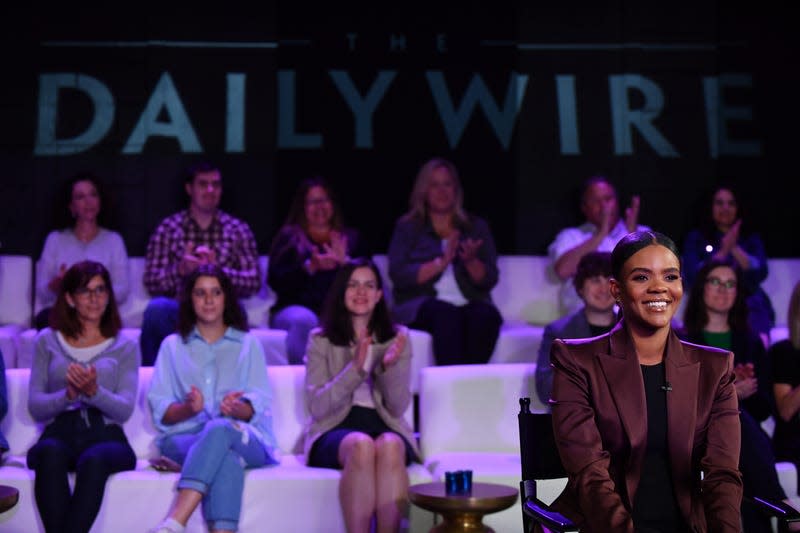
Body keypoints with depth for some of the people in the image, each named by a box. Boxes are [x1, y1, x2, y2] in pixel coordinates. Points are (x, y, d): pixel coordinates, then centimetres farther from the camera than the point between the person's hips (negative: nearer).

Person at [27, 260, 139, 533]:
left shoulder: (125, 347, 17)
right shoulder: (47, 341, 18)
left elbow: (125, 409, 3)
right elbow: (35, 406, 8)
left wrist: (93, 391, -17)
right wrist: (68, 395, -12)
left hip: (106, 437, 0)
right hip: (59, 432, 1)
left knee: (94, 460, -38)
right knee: (50, 452, -38)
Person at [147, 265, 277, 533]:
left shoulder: (248, 344, 21)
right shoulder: (172, 345, 21)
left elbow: (259, 404, 6)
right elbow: (159, 410, 8)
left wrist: (239, 408, -20)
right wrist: (188, 409, -16)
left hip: (246, 441, 0)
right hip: (184, 438, 0)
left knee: (219, 429, -39)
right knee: (225, 455, -38)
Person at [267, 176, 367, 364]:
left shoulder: (350, 238, 24)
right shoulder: (289, 237, 20)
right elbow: (275, 280, 3)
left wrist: (344, 262, -9)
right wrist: (309, 267, -12)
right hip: (296, 308, -1)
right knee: (304, 320, -38)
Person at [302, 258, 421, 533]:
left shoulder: (398, 337, 12)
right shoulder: (321, 340, 8)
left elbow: (398, 408, 4)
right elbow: (317, 406, -4)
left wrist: (390, 367, -15)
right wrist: (356, 368, -16)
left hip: (385, 427, 1)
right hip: (335, 430, -1)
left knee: (389, 446, -36)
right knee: (361, 445, -37)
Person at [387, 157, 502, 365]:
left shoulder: (476, 226, 19)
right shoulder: (407, 227, 13)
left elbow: (490, 280, 11)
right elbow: (398, 275, -3)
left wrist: (471, 261, -10)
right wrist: (441, 262, -11)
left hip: (470, 302, 2)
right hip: (420, 306, -2)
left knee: (487, 315, -33)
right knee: (447, 314, -36)